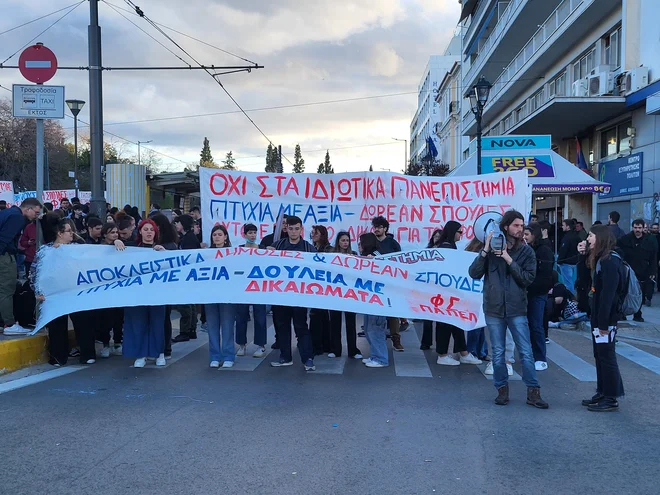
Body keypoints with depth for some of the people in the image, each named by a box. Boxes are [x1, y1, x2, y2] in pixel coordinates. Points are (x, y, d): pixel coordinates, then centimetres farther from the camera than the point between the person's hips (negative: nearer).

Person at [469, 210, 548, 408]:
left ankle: (533, 392, 11)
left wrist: (509, 260, -16)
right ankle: (502, 389, 22)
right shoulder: (491, 248, 1)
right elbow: (474, 274, -7)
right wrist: (485, 250, -15)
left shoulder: (526, 251, 1)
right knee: (498, 353, 9)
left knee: (526, 353, 1)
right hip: (494, 309, 1)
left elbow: (528, 278, -10)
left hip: (517, 309, 0)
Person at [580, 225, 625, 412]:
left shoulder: (610, 261, -19)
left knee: (607, 357, -1)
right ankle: (602, 393, 25)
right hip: (598, 317, 10)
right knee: (599, 357, 16)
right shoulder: (601, 259, 12)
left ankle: (611, 399, 9)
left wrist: (603, 323, -24)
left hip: (606, 319, -10)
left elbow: (608, 295, -23)